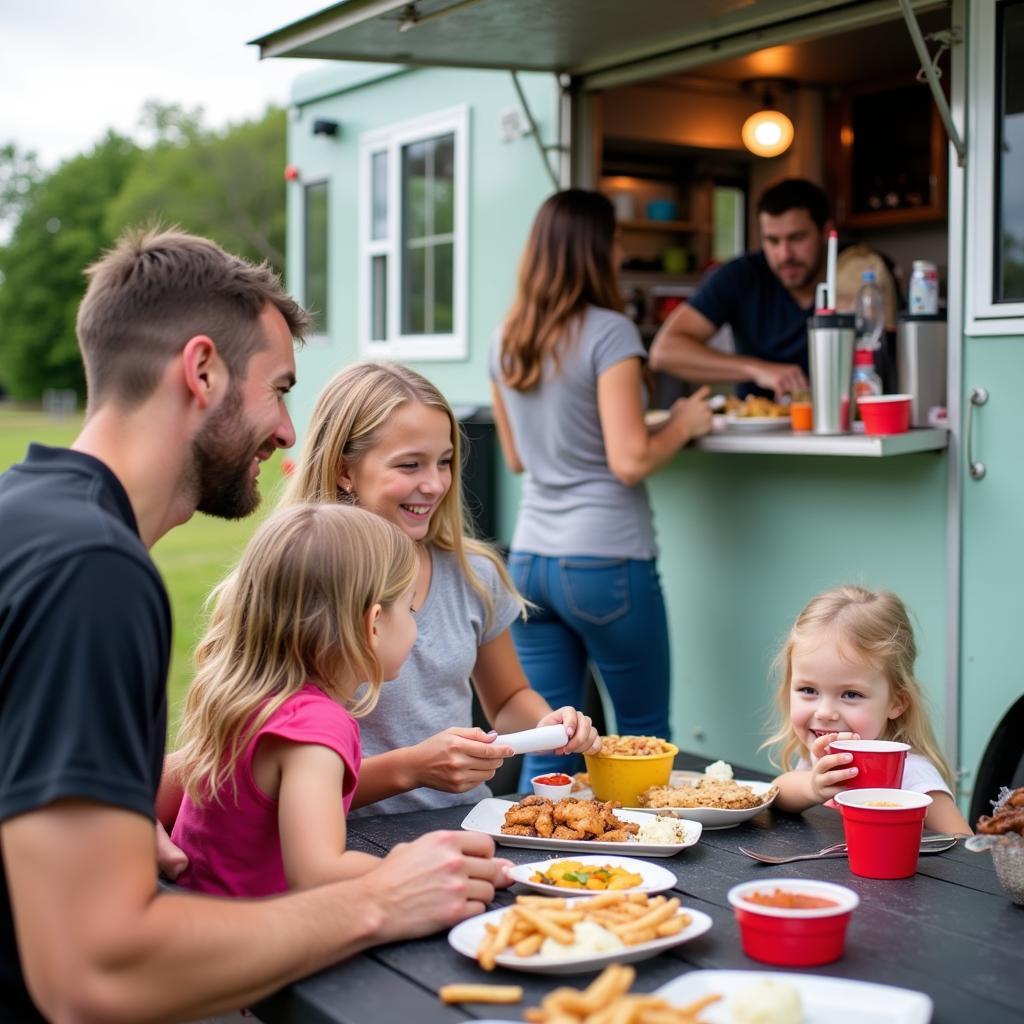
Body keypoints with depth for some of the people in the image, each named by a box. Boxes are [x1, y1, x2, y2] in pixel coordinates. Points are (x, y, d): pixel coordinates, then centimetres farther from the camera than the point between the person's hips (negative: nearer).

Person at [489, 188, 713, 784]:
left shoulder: (506, 340, 8)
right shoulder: (609, 332, -12)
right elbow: (630, 461, -16)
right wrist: (684, 425, 0)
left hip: (530, 560, 6)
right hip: (606, 561, -6)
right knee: (644, 738, 10)